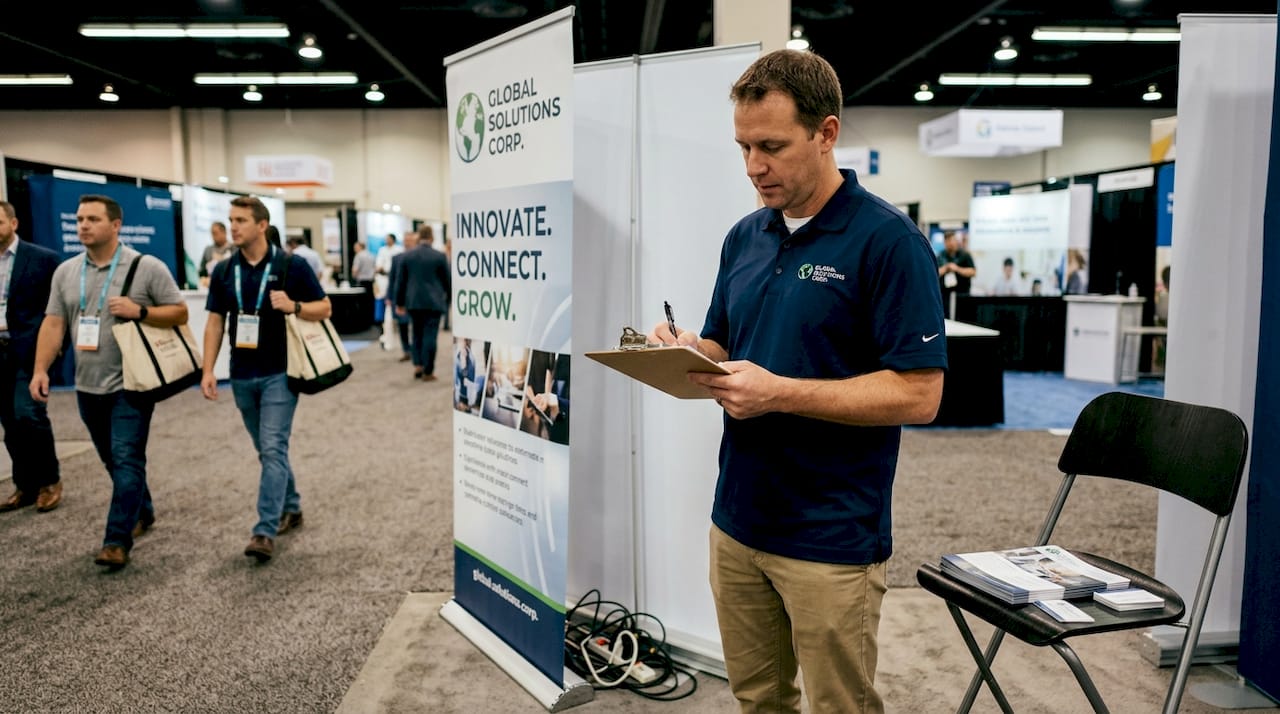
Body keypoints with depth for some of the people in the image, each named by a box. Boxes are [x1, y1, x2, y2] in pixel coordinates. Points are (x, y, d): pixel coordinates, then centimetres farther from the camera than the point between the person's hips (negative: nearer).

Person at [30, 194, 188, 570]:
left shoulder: (147, 267, -6)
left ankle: (117, 541, -4)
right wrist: (40, 369, -2)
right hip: (88, 386, 6)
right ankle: (142, 512, 35)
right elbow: (53, 323, 7)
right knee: (113, 460, 16)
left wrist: (140, 311, -21)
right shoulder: (66, 271, 8)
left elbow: (180, 313, -5)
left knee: (127, 461, -7)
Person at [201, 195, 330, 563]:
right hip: (242, 376, 5)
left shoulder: (292, 266, -6)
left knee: (273, 449, -10)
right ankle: (291, 508, 32)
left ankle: (265, 531, -8)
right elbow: (215, 322, 8)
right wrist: (208, 370, 1)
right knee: (267, 450, 15)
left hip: (279, 373, -5)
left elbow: (324, 308, -3)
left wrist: (293, 306, -23)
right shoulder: (223, 271, 6)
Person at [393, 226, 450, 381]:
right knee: (430, 336, -1)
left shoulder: (405, 256, 3)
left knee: (417, 334, 18)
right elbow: (447, 280, 3)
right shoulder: (440, 256, -4)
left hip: (413, 301, 3)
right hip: (433, 302, -3)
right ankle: (427, 372, 0)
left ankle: (418, 365, 10)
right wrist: (448, 299, 18)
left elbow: (400, 281, 5)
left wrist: (399, 303, 13)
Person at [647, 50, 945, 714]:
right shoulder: (744, 237, 8)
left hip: (831, 538, -6)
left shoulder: (887, 239, -14)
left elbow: (917, 394, -17)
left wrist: (779, 393, -25)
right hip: (737, 521, 6)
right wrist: (689, 353, -8)